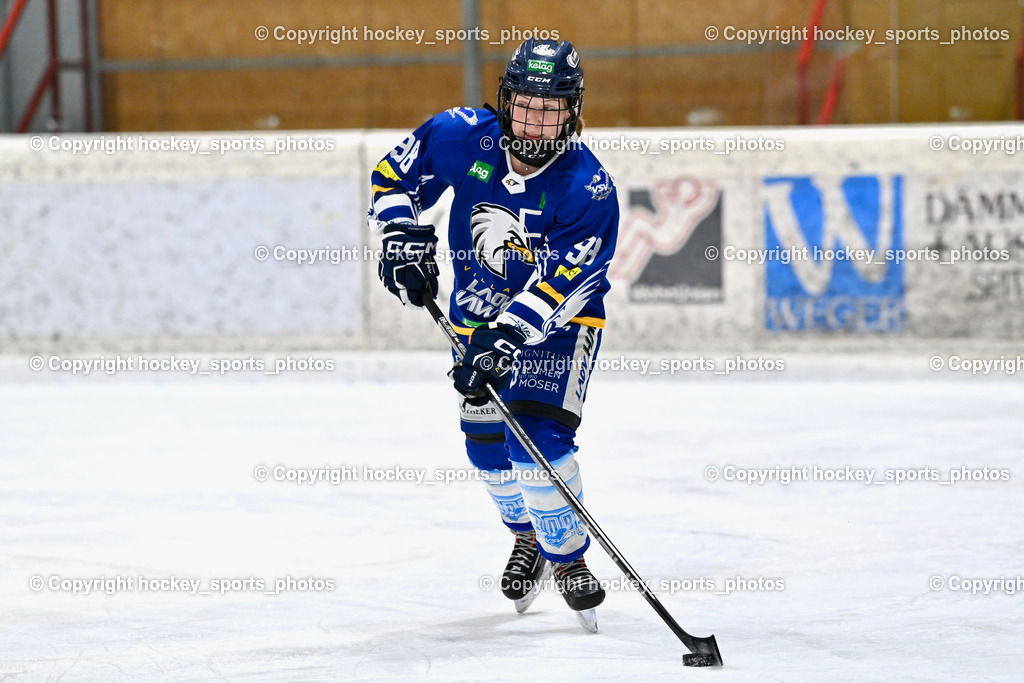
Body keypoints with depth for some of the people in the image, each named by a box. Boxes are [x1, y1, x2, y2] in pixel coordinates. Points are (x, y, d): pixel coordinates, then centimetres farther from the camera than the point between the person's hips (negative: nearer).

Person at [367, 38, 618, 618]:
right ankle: (529, 535, 35)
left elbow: (557, 285, -31)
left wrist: (507, 336, -40)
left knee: (539, 436, -20)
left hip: (559, 320, -4)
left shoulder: (590, 190, -27)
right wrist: (401, 233, -14)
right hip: (479, 309, 4)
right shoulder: (462, 137, -17)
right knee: (487, 441, 5)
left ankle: (568, 557, 0)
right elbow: (396, 175, 0)